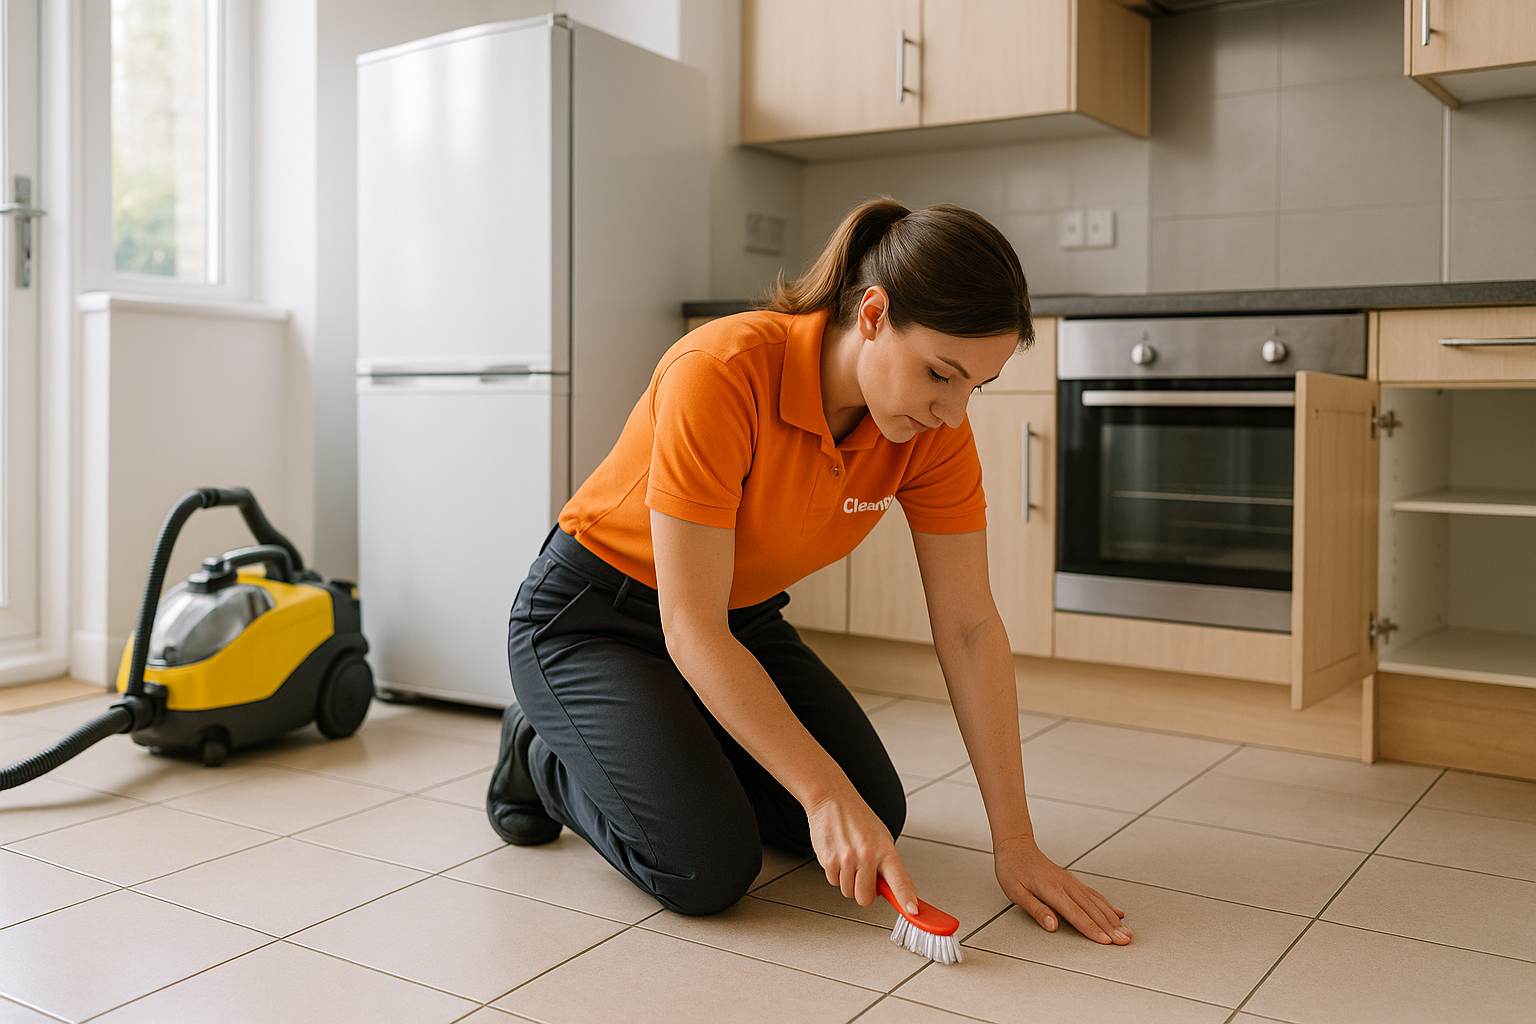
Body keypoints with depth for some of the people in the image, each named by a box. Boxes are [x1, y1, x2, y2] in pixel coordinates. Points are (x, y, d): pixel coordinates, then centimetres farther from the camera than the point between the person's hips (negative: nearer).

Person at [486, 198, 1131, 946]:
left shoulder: (935, 425, -16)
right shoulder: (721, 374, -34)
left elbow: (969, 628, -14)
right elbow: (692, 632, -31)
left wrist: (1015, 843, -16)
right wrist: (824, 792, -32)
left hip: (743, 617, 6)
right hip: (591, 618, -6)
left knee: (875, 817, -3)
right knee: (708, 868, -20)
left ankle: (678, 750, 20)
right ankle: (547, 755, 9)